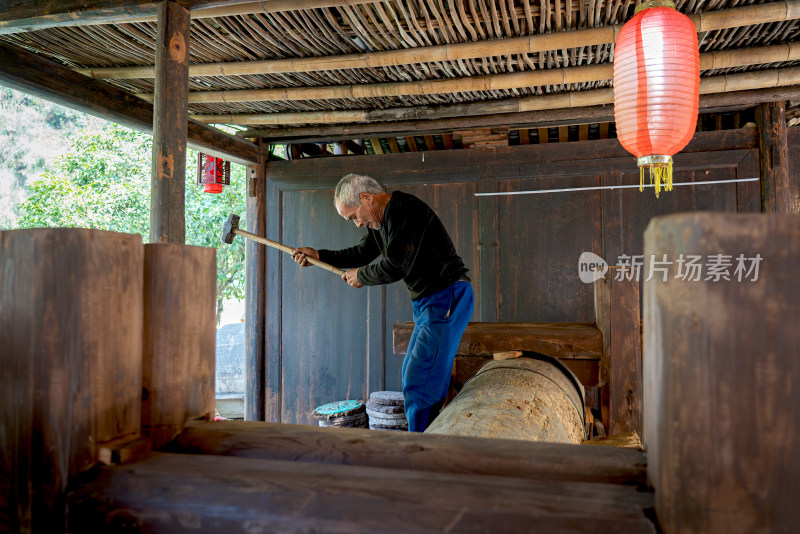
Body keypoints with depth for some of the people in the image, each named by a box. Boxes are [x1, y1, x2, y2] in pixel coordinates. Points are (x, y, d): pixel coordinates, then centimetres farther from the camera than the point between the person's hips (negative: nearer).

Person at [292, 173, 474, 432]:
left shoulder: (403, 211, -18)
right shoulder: (381, 217, 14)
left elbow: (395, 266, -23)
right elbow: (362, 253, 24)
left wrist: (360, 277, -5)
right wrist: (319, 255, 15)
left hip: (447, 298, -11)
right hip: (428, 302, 11)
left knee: (419, 380, -13)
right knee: (412, 375, 17)